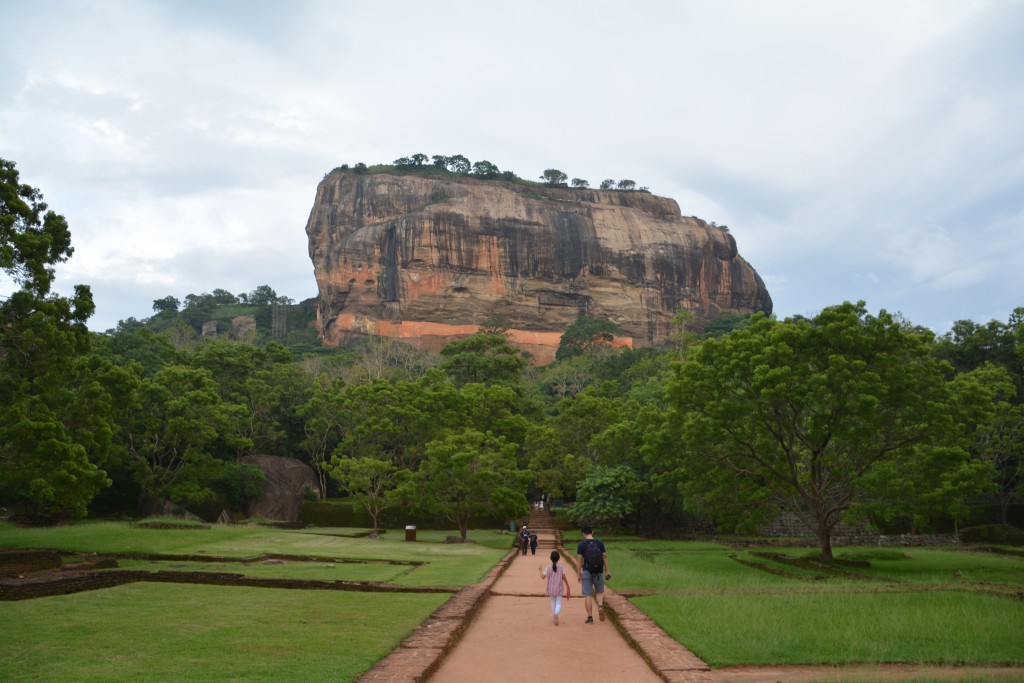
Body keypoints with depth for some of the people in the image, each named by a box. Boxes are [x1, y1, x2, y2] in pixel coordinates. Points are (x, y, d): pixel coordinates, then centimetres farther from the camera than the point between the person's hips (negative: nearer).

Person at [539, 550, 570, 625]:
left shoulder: (548, 567, -6)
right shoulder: (561, 568, -3)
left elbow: (543, 576, -11)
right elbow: (564, 577, -5)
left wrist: (541, 570, 6)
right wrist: (567, 586, 7)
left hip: (551, 589, 1)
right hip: (559, 589, -1)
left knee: (553, 602, 20)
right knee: (558, 603, 1)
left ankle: (554, 615, 22)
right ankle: (556, 613, -26)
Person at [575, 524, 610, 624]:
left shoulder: (581, 544, -5)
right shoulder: (599, 543, 1)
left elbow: (579, 559, -5)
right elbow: (604, 557, 3)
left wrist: (579, 573, 3)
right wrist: (607, 571, 12)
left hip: (587, 571, -2)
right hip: (598, 571, 2)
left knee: (588, 595, 4)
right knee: (599, 592, 18)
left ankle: (590, 617, 3)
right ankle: (600, 606, -10)